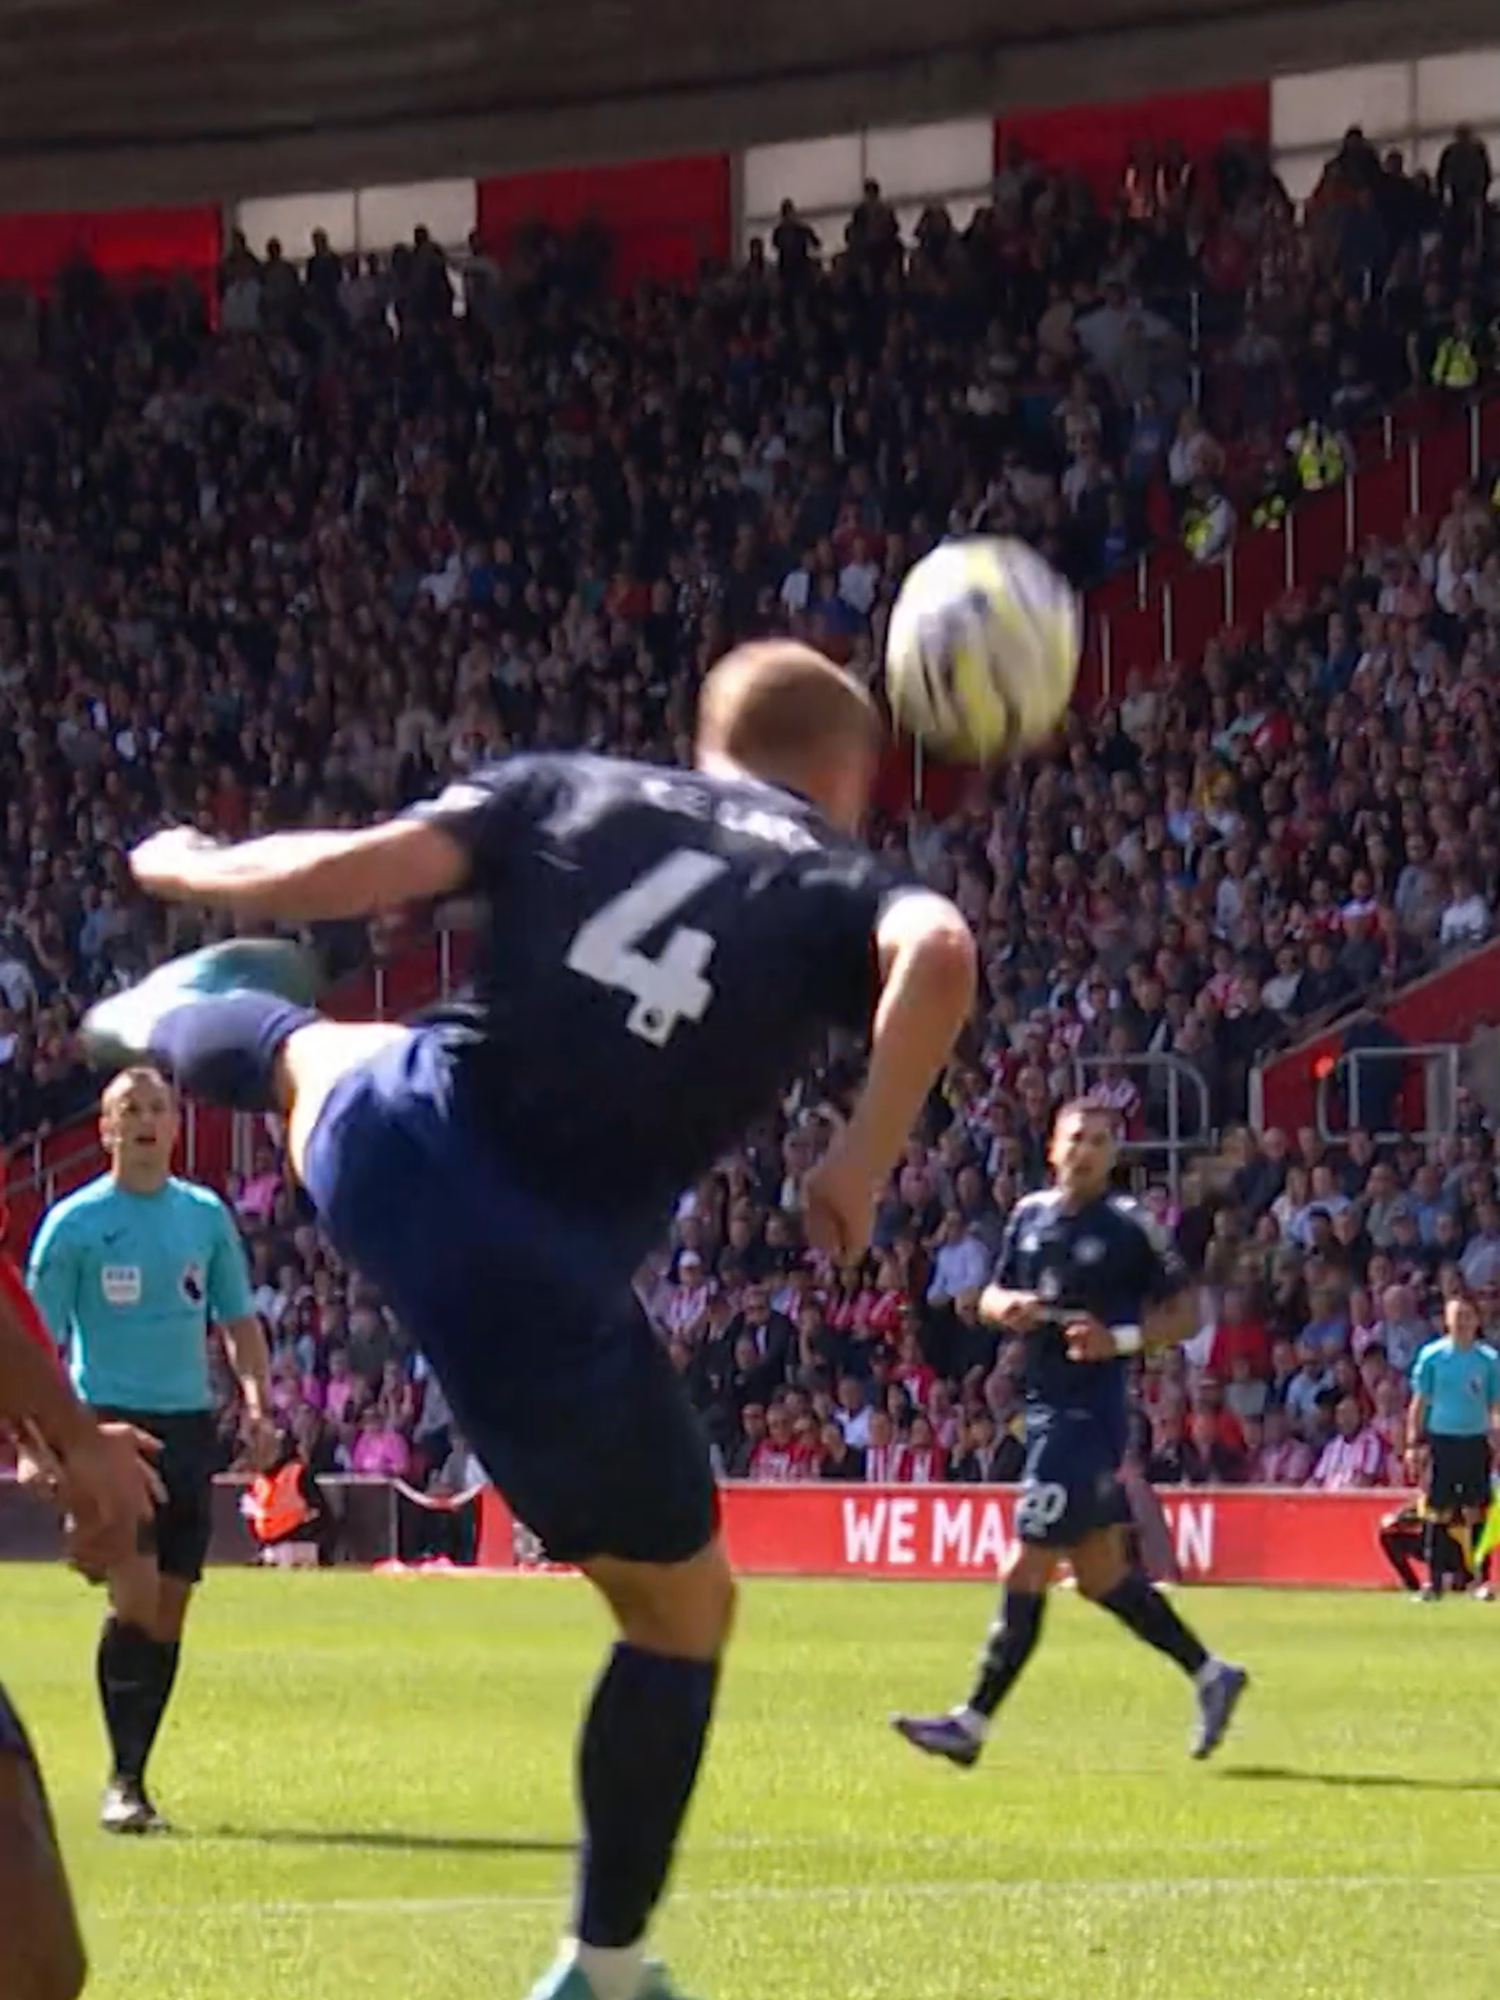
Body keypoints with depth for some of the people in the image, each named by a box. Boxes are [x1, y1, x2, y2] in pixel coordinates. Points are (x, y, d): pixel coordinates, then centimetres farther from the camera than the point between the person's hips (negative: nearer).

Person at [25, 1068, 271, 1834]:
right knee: (135, 1593, -16)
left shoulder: (207, 1215, 10)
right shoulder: (75, 1222, -1)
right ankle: (122, 1782, -12)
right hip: (109, 1420, -4)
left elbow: (238, 1320, 18)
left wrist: (256, 1399, 3)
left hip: (188, 1423, 4)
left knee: (168, 1611, 4)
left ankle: (133, 1775, 13)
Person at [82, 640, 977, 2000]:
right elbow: (938, 953, -22)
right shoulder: (842, 885, 3)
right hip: (537, 1280, -4)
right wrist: (865, 1162, -12)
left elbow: (331, 877, 0)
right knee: (685, 1608, 18)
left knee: (318, 1050, 43)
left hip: (383, 1150, 4)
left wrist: (185, 869, 20)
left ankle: (162, 1025, 77)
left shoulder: (567, 791, 10)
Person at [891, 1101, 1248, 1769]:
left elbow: (1183, 1314, -3)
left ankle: (973, 1722, -6)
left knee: (1029, 1567, -8)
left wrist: (1121, 1339, -18)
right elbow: (992, 1296, 20)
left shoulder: (1130, 1226, -6)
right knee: (1100, 1574, 12)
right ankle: (1210, 1675, 26)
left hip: (1091, 1410, -7)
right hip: (1043, 1406, 7)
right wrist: (1004, 1306, -3)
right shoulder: (1029, 1215, 11)